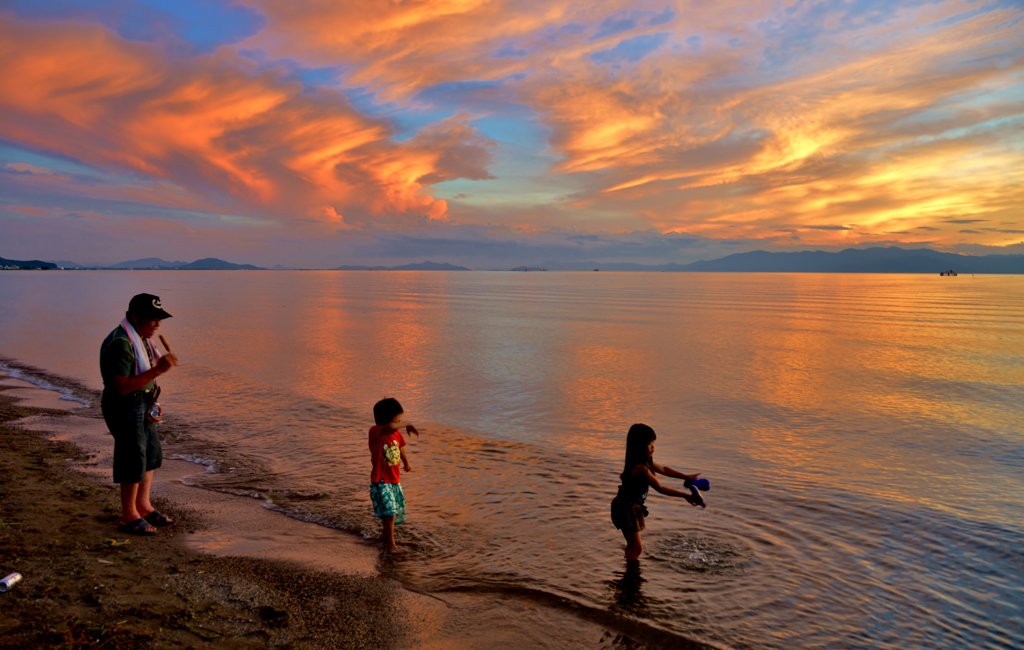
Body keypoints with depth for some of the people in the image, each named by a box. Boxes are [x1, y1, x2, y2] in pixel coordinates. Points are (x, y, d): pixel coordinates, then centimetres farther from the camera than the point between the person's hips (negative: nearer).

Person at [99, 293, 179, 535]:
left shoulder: (141, 338, 8)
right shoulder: (120, 343, -23)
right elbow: (122, 386, -28)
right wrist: (158, 370, -32)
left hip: (142, 405, 10)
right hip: (125, 408, -10)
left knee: (151, 454, 16)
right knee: (133, 461, -2)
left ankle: (143, 506, 30)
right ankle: (128, 517, 13)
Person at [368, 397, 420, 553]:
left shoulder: (397, 434, 2)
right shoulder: (375, 432, -19)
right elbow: (389, 427, -42)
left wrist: (406, 463, 34)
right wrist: (407, 426, -32)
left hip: (395, 480, 7)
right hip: (381, 482, -7)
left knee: (397, 511, 18)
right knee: (390, 513, -12)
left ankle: (384, 534, 41)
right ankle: (390, 545, 3)